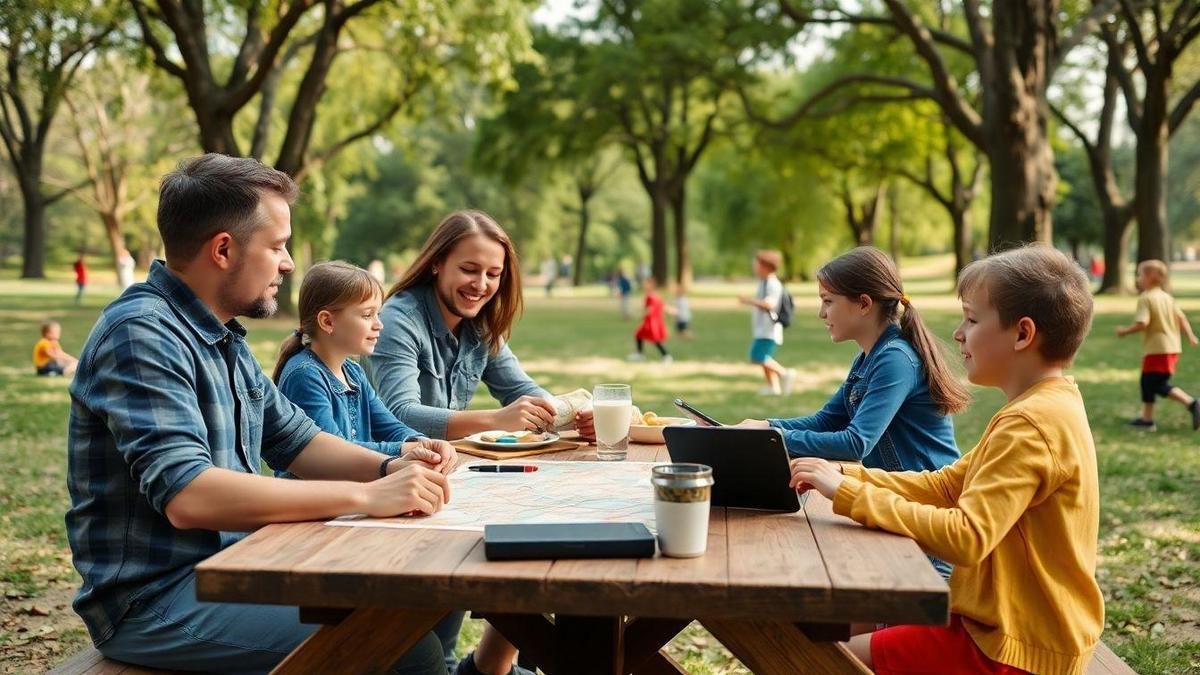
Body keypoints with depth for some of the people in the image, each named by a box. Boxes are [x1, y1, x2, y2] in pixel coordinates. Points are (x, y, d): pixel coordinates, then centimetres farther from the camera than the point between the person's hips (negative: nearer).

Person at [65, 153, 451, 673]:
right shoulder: (142, 333, -19)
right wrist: (365, 497, -28)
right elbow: (186, 496, -30)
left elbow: (294, 440, 17)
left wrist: (389, 467, -2)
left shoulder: (222, 336, 12)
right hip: (154, 599, -10)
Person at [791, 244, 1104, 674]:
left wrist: (849, 494, -25)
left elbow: (965, 537, -30)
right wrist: (845, 476, -1)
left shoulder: (1030, 423, -23)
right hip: (1006, 619, 10)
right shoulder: (1046, 408, 10)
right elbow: (944, 485, 10)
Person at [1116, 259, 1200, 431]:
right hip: (1173, 346, 9)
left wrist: (1125, 330, -9)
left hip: (1157, 349, -9)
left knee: (1159, 385, -5)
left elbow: (1142, 323, -22)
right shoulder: (1167, 298, 13)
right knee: (1147, 381, 16)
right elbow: (1181, 318, 11)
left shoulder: (1145, 298, -12)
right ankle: (1147, 419, 20)